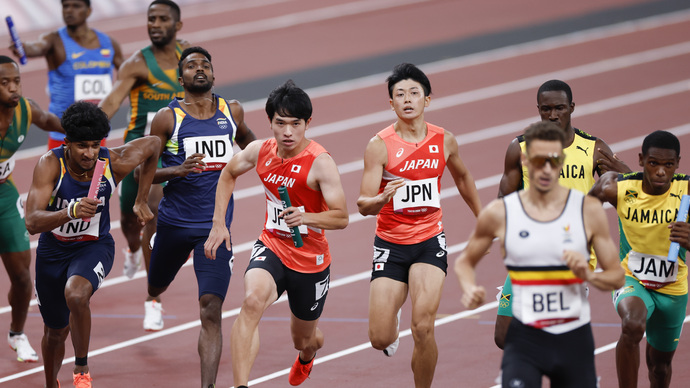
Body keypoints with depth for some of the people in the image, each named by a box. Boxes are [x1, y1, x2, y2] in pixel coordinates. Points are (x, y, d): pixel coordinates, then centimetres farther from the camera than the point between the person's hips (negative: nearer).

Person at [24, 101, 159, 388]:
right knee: (56, 331, 17)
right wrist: (71, 211, -54)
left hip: (94, 246, -1)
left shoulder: (115, 162, -21)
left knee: (76, 295, -34)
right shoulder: (50, 165, -27)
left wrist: (142, 200, 5)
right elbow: (32, 223, -37)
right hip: (53, 250, 1)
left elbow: (153, 144, 2)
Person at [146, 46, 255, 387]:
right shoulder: (167, 118, -5)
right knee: (155, 288, 24)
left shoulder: (232, 112, 5)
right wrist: (177, 170, -21)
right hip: (175, 222, 0)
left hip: (217, 227, 0)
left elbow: (245, 138, 29)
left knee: (211, 311, -13)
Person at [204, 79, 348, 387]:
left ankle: (307, 356, 60)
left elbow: (341, 217, -20)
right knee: (252, 301, -32)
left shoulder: (320, 162, -20)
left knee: (304, 340, 17)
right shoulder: (260, 151, -6)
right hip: (271, 248, 2)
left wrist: (306, 217, -39)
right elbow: (228, 174, 16)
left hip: (310, 258, -2)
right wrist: (218, 224, 10)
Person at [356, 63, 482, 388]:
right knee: (380, 340, -2)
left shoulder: (444, 141, 0)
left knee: (423, 328, -20)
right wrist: (382, 199, -37)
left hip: (430, 242, 1)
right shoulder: (379, 146, -11)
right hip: (390, 244, -1)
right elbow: (363, 205, -15)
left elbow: (462, 177, 22)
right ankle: (393, 324, 37)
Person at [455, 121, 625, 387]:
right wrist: (470, 290, -9)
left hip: (575, 337, 2)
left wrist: (589, 275, -18)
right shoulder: (500, 213, -2)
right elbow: (465, 261, 13)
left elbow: (617, 276, 4)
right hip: (525, 338, -2)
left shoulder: (588, 210, -1)